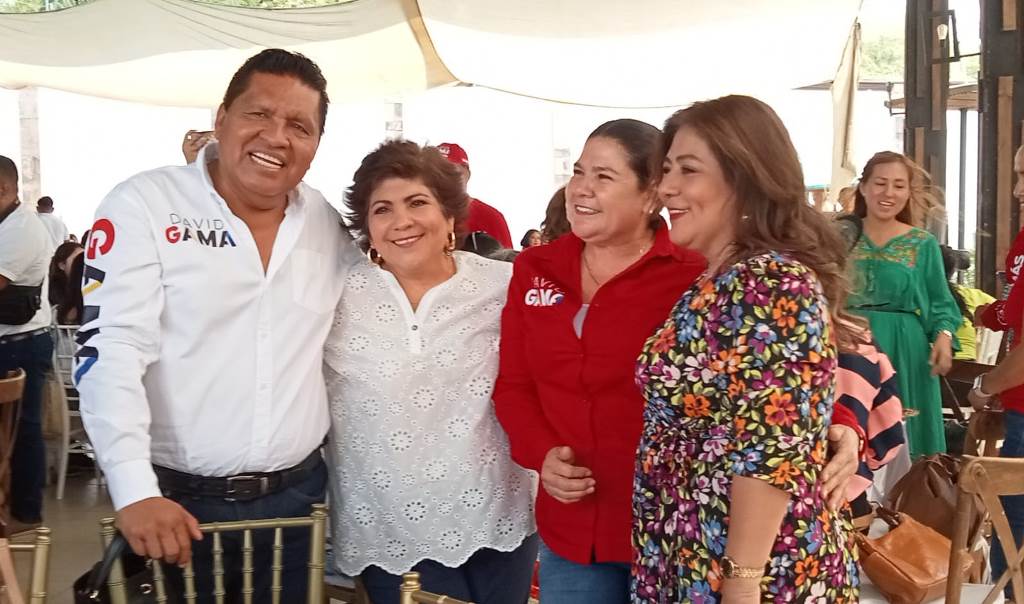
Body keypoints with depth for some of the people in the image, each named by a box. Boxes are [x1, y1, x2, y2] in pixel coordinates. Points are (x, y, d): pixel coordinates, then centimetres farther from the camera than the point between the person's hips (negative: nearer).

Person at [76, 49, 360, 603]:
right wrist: (136, 492, -23)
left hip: (297, 498, 4)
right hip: (177, 503, -4)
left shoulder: (329, 225, 6)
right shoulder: (144, 205, -8)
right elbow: (110, 350, -15)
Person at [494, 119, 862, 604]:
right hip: (569, 530, 4)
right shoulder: (535, 270, 5)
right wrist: (542, 453, -9)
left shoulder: (694, 273, -10)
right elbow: (513, 384, 8)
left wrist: (836, 425, -29)